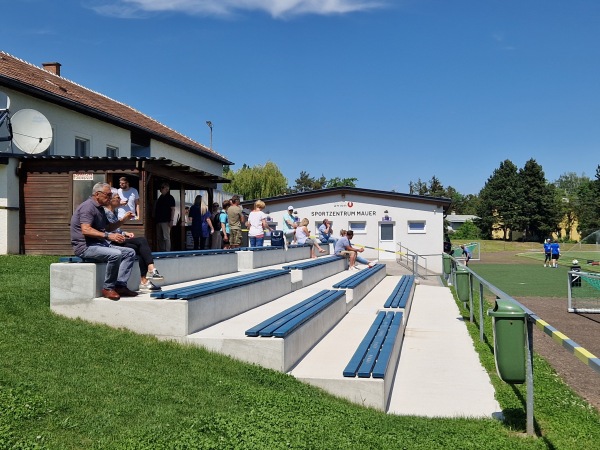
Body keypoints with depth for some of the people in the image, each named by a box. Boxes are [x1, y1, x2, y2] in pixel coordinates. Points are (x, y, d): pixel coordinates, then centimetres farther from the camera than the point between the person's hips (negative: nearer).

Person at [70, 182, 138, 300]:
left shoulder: (100, 208, 21)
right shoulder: (88, 206, -12)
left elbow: (108, 227, 29)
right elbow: (86, 230, -26)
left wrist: (123, 219, 15)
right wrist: (108, 236, -33)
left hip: (100, 244, 11)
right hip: (85, 247, -11)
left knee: (130, 253, 0)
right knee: (115, 254, -33)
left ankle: (120, 285, -10)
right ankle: (108, 288, -20)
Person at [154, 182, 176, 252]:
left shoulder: (170, 197, -2)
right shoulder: (160, 197, 19)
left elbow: (173, 209, -8)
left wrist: (171, 220, -16)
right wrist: (155, 219, 15)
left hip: (166, 221, -8)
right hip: (159, 221, 8)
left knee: (166, 237, -10)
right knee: (159, 238, 8)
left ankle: (167, 252, -10)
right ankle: (161, 252, 13)